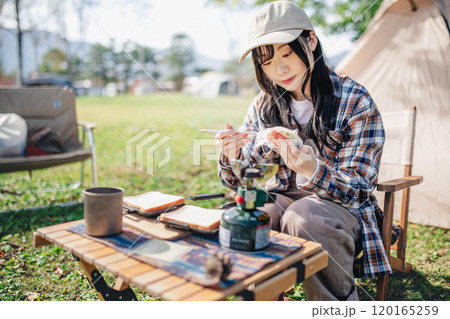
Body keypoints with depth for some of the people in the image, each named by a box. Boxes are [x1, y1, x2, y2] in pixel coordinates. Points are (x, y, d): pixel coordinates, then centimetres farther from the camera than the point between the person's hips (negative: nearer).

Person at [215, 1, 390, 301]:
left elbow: (359, 188, -13)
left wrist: (312, 169, -35)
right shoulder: (264, 105, 1)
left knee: (304, 219, -35)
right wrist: (231, 157, -22)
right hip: (283, 198, 4)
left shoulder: (355, 101, -11)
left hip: (341, 206, -3)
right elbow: (238, 182, 3)